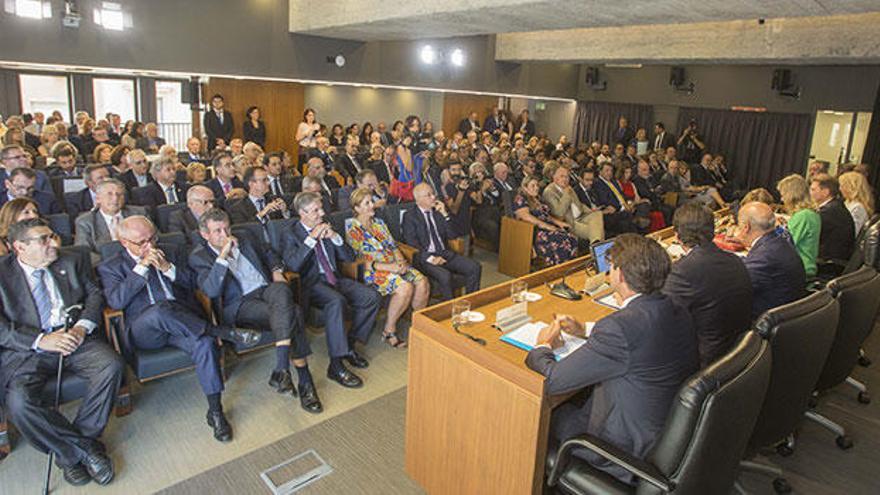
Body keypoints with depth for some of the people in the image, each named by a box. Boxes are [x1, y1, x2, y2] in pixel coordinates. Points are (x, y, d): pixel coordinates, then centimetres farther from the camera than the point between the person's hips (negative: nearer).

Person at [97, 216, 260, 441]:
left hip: (179, 323, 3)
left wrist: (168, 268, -3)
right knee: (160, 309, -39)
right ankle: (225, 332, -29)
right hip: (143, 332, -2)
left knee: (205, 343, -30)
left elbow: (192, 283, 14)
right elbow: (116, 301, -8)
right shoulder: (110, 267, 9)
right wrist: (141, 268, -13)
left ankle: (215, 412, -23)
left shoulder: (166, 254, 19)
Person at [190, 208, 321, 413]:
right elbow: (211, 291, -13)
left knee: (281, 289, -35)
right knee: (292, 313, -32)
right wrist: (223, 256, -18)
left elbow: (268, 254, 37)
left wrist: (276, 270, 15)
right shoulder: (199, 257, 3)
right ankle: (304, 381, -29)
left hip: (266, 290, 5)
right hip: (239, 306, -5)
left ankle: (281, 369, -37)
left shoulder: (243, 242, 20)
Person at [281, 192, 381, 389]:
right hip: (311, 284, -6)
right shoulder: (290, 235, 1)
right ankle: (336, 365, -34)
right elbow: (292, 265, -18)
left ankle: (350, 345, -3)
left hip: (334, 278, 6)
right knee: (336, 300, -38)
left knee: (372, 297, -17)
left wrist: (335, 237, -3)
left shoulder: (325, 228, 17)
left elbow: (350, 257, 14)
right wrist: (311, 239, -18)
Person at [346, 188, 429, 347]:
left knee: (423, 283, -18)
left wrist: (400, 261, -7)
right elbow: (360, 258, -11)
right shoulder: (352, 227, -4)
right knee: (405, 287, -32)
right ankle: (389, 331, -15)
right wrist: (388, 267, -19)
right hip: (373, 270, -7)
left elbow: (393, 245, 15)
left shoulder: (378, 222, 19)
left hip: (394, 265, 7)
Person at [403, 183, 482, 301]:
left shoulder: (438, 211, 16)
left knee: (475, 268, -14)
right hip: (424, 257, -6)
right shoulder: (409, 216, 0)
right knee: (445, 276, -34)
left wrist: (445, 214, 1)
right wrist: (430, 258, -21)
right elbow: (411, 243, -9)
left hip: (445, 254, 6)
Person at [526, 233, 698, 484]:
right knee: (576, 399, 21)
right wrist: (584, 329, 12)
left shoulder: (620, 327, -33)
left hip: (631, 451, -8)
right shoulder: (677, 313, -6)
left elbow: (553, 381, -25)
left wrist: (543, 346, -4)